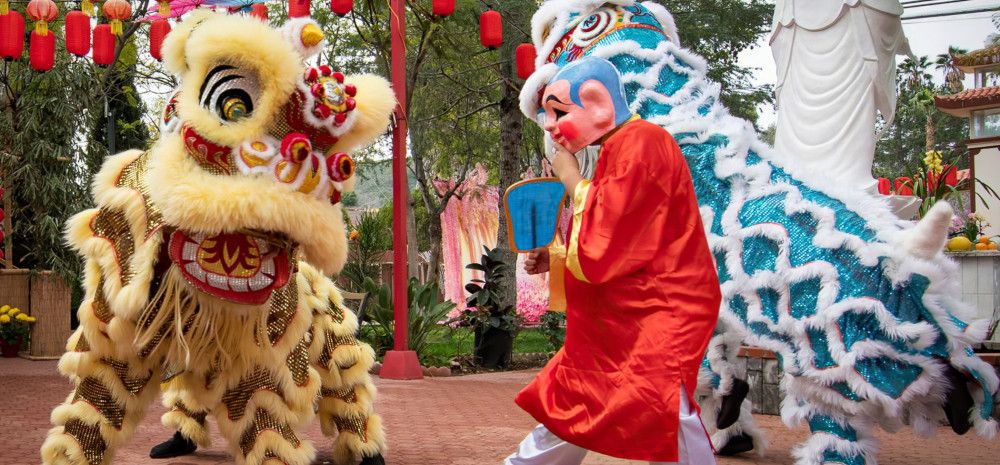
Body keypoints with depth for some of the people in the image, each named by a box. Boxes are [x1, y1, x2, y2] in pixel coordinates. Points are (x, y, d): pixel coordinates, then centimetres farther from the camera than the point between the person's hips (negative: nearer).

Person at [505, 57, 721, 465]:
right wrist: (554, 260, 10)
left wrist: (572, 182, -8)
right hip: (619, 325, 10)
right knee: (567, 412, 20)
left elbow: (599, 254, -20)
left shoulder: (639, 144, -17)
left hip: (657, 321, -10)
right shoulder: (617, 150, 13)